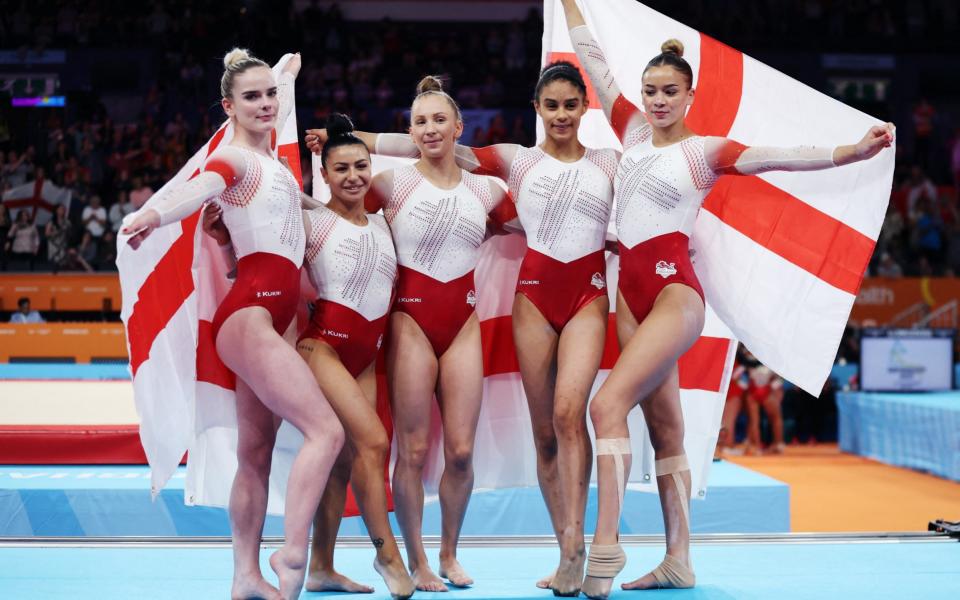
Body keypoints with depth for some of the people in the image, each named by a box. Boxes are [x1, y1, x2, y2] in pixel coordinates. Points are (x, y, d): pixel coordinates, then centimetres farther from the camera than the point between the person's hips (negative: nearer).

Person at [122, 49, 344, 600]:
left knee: (256, 456, 11)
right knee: (325, 430, -21)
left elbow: (281, 95, 41)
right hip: (250, 312, -10)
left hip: (268, 315, 10)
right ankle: (292, 555, -24)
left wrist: (290, 69, 62)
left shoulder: (266, 149, 17)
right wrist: (155, 213, -54)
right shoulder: (234, 158, -8)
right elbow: (200, 187, -33)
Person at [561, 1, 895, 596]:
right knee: (664, 428, 7)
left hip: (674, 289, -6)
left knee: (609, 405, -21)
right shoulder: (634, 130, 13)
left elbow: (777, 156, -15)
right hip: (630, 291, 6)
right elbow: (593, 59, 18)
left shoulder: (703, 150, -3)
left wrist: (852, 152, -28)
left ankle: (605, 546, -22)